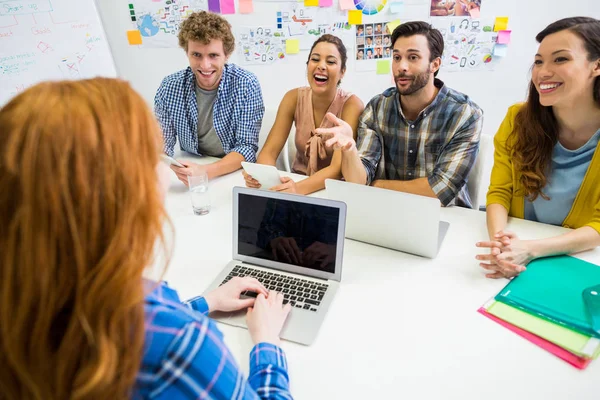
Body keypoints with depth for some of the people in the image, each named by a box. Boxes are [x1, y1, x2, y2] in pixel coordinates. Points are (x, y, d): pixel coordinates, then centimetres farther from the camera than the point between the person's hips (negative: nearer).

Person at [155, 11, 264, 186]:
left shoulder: (246, 85, -13)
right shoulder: (169, 87, -5)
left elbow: (247, 147, -15)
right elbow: (162, 143, -1)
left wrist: (206, 171, -30)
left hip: (235, 175, -1)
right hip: (188, 175, 2)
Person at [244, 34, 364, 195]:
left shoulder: (351, 104, -15)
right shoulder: (293, 98, -5)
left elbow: (338, 168, -23)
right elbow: (269, 151, -9)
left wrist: (299, 188, -40)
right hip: (296, 182, 4)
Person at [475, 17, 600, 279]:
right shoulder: (518, 119, -7)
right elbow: (499, 192, -5)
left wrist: (531, 249, -28)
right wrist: (498, 239, -25)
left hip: (578, 261, -1)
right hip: (515, 252, 1)